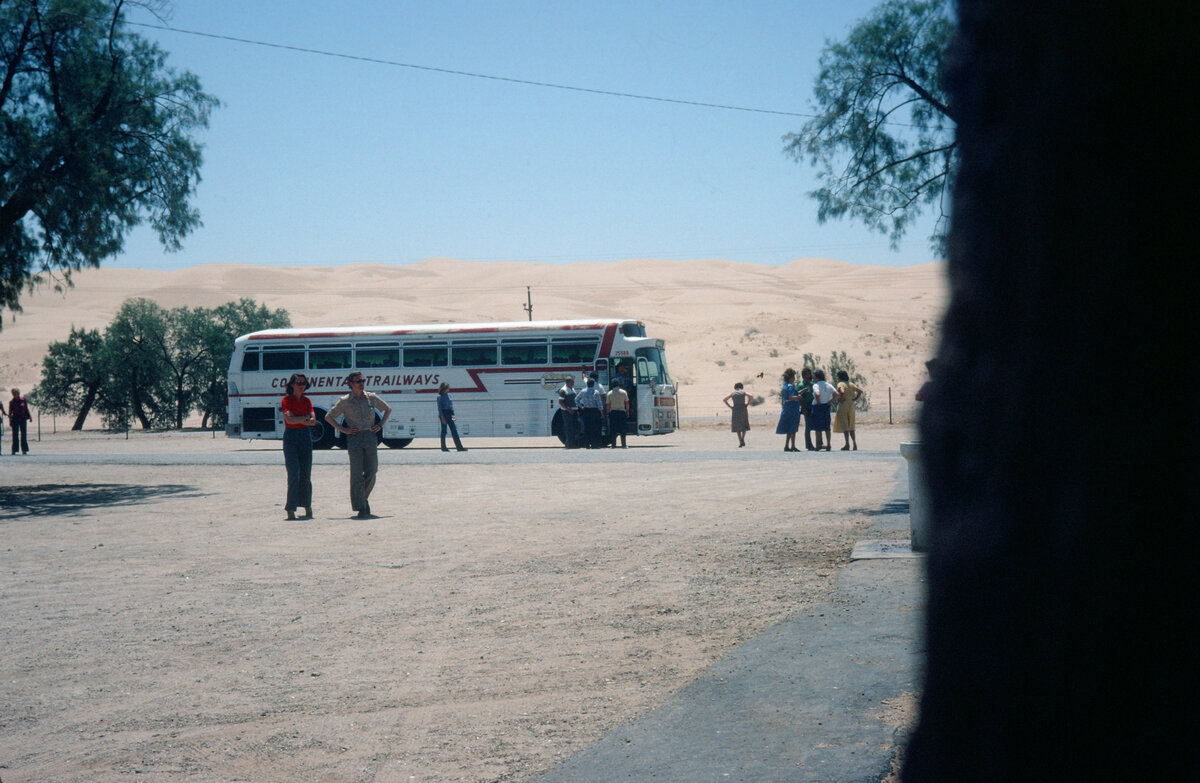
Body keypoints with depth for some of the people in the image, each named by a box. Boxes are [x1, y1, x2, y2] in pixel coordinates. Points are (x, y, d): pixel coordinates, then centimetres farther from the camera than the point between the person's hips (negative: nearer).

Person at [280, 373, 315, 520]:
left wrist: (297, 419, -10)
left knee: (305, 475, 5)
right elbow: (289, 419, -15)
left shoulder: (307, 401, 12)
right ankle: (290, 509, -9)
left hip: (305, 436, 4)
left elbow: (313, 421, 1)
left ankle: (307, 507, 14)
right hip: (290, 437, -4)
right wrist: (305, 417, -5)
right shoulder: (286, 400, -1)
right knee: (294, 474, -10)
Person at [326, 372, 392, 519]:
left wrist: (380, 425, 12)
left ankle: (363, 498, 29)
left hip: (370, 437, 3)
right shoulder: (345, 401, 2)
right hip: (354, 439, -3)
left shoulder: (371, 398, 8)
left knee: (371, 472, 3)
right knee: (357, 474, -7)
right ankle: (361, 508, -5)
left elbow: (388, 409, 23)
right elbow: (328, 416, 9)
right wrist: (342, 429, 0)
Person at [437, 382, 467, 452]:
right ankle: (443, 447, 11)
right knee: (444, 430, 1)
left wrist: (453, 414, 10)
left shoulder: (448, 395, 11)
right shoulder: (440, 397, -8)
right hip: (443, 414, -6)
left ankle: (459, 447, -2)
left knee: (454, 430, 1)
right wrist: (442, 417, -16)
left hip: (449, 414, 6)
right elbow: (439, 408, -11)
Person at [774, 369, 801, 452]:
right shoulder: (790, 386, -14)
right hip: (792, 410, -9)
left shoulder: (785, 386, 14)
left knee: (789, 430, 13)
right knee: (793, 429, -4)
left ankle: (786, 446, 13)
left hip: (786, 410, 9)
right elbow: (791, 397, -24)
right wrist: (799, 397, -10)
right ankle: (793, 446, -2)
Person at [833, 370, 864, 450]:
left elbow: (842, 392, -27)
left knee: (844, 426, -3)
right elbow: (860, 391, 5)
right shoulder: (851, 384, 11)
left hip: (843, 405, -6)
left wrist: (841, 399, -13)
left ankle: (847, 444, -7)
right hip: (851, 405, 6)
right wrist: (855, 399, 5)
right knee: (851, 426, 13)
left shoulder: (840, 384, -7)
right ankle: (855, 444, 6)